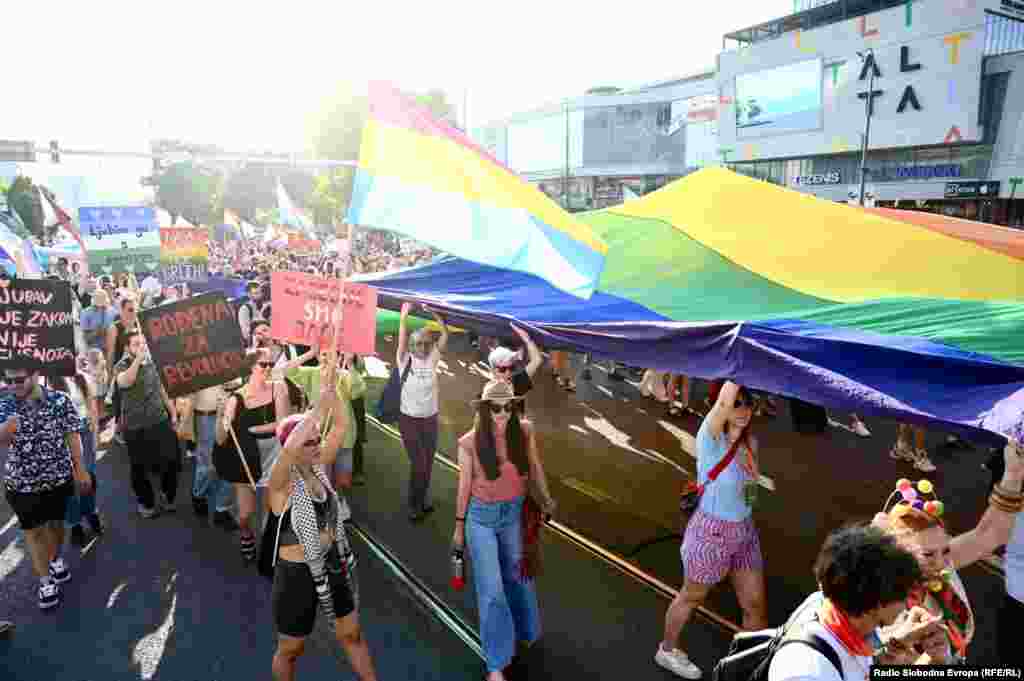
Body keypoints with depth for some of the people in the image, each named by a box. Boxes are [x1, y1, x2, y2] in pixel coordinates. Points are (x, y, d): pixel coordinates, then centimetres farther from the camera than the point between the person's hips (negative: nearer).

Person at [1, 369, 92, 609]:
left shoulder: (60, 400, -10)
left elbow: (72, 435, -5)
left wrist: (80, 470, -5)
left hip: (59, 477, 0)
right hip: (22, 482, 0)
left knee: (56, 522, 19)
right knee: (33, 530, 8)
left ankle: (56, 559, 46)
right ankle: (45, 581, 23)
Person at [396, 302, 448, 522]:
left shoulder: (432, 359, 0)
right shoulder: (405, 360, -6)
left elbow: (445, 335, -6)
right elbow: (402, 338, -20)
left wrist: (434, 314, -12)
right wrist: (404, 314, -26)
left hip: (430, 419, 3)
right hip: (409, 419, -3)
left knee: (428, 463, 12)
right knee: (418, 463, -5)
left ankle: (422, 500, 33)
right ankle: (415, 505, 14)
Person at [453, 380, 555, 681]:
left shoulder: (524, 431, -13)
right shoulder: (469, 442, -19)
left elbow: (534, 466, 3)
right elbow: (464, 485, -7)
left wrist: (546, 498, 14)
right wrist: (459, 526, 1)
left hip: (514, 513, 3)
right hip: (481, 517, -3)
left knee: (519, 576, 23)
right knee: (492, 591, 1)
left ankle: (524, 631, 52)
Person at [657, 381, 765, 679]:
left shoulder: (750, 442, -2)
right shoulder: (710, 439, -23)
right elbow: (724, 402, -42)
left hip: (745, 531, 6)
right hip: (711, 532, -6)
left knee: (755, 604, 15)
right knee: (693, 597, 16)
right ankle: (667, 650, 41)